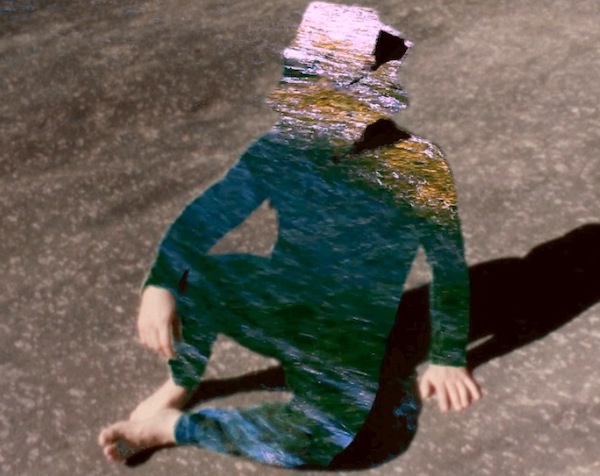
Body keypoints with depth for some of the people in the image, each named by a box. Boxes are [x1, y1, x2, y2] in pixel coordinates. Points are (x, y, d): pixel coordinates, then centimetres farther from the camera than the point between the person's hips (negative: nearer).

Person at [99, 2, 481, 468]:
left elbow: (451, 268, -7)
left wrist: (447, 359, -2)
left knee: (318, 443, -28)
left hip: (354, 339, -2)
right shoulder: (283, 146, -12)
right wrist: (158, 285, -27)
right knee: (188, 272, -23)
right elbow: (206, 215, -12)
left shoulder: (419, 169, -18)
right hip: (281, 307, 3)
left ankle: (171, 426, -13)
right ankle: (178, 388, 0)